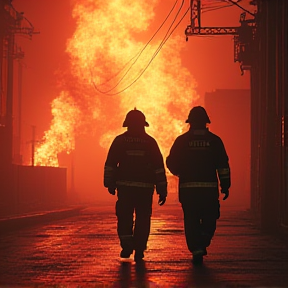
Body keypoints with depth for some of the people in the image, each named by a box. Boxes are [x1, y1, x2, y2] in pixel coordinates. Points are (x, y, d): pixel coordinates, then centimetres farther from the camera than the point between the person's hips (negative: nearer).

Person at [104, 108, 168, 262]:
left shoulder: (120, 140, 3)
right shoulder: (150, 142, 4)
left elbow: (110, 163, 3)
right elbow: (159, 167, 2)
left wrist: (110, 183, 12)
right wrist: (162, 189, 5)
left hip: (125, 186, 0)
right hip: (145, 187, 0)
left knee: (124, 217, 9)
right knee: (142, 220, 8)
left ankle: (126, 245, -7)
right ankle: (139, 251, 6)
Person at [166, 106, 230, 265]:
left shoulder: (181, 140, 2)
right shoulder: (214, 140, 3)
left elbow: (171, 163, 3)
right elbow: (223, 165, 0)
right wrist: (225, 186, 5)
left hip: (187, 188, 0)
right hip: (209, 187, 0)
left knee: (191, 221, 6)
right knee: (209, 219, 13)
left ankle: (196, 249, -3)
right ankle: (202, 244, -8)